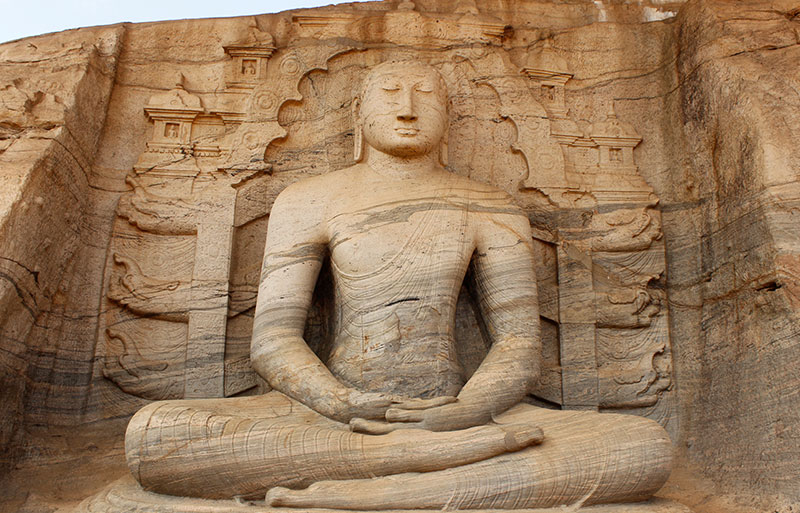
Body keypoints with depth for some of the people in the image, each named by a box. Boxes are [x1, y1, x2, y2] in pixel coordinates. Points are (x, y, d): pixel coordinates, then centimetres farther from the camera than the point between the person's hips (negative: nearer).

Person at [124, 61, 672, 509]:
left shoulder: (492, 209, 9)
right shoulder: (308, 201, 6)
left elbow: (520, 344, 4)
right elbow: (273, 339, -1)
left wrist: (466, 412, -18)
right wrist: (346, 406, -20)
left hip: (451, 409, 1)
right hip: (334, 408, 0)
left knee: (649, 448, -23)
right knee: (152, 435, -27)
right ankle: (445, 455, -27)